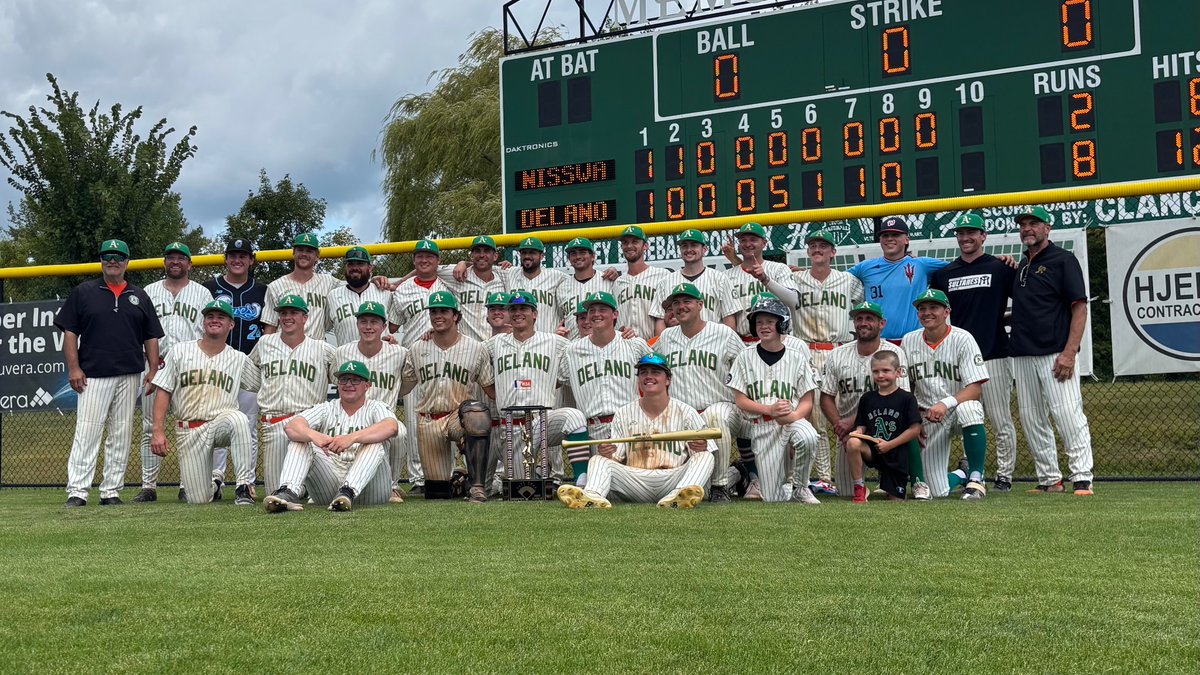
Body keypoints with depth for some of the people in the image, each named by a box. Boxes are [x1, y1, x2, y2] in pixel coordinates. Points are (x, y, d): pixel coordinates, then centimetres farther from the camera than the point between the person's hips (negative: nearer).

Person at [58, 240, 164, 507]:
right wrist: (74, 368, -6)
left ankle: (111, 491, 10)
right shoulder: (83, 292, 7)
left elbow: (151, 337, 14)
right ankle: (77, 491, -8)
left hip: (130, 376, 3)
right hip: (93, 375, -3)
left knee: (121, 435, 4)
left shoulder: (140, 297, 14)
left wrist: (153, 370, 4)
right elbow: (69, 332, 3)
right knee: (87, 432, -9)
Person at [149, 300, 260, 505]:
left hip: (221, 422, 0)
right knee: (198, 500, -5)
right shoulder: (180, 351, 6)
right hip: (188, 431, 0)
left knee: (238, 418, -39)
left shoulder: (239, 359, 8)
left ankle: (245, 485, -31)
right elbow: (163, 392, 3)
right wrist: (158, 431, -7)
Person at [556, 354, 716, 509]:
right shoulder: (623, 414, 12)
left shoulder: (686, 412, 7)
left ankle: (676, 498, -53)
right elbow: (617, 460, 8)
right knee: (598, 459, -16)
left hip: (672, 481, -1)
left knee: (705, 456, -25)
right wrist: (606, 454, -17)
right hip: (635, 479, 2)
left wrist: (701, 449, -23)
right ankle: (593, 497, -48)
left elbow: (704, 457, 2)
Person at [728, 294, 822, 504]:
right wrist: (770, 409, -15)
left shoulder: (797, 356, 4)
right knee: (773, 499, -8)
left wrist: (793, 416, -21)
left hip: (794, 420, 0)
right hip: (761, 427, 0)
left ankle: (800, 488, -11)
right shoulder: (746, 357, 5)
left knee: (807, 438, -38)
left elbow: (807, 402, 1)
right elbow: (740, 400, 1)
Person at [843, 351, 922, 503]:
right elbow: (861, 426, 12)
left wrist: (889, 444, -13)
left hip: (897, 456, -2)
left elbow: (915, 429, -7)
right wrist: (857, 432, -13)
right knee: (853, 443, -32)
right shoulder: (867, 398, 8)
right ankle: (859, 489, -17)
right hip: (871, 450, 2)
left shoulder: (907, 398, -3)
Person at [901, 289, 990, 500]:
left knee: (968, 409, -42)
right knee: (938, 492, -9)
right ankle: (961, 475, 29)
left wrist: (946, 403, -34)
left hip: (959, 407, -2)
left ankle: (976, 477, -22)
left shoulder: (962, 339, -10)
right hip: (927, 417, 3)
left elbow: (976, 389, -19)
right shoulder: (909, 341, 2)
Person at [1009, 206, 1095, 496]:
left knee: (1068, 414, -12)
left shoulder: (1063, 260, -1)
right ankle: (1049, 479, 14)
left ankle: (1081, 478, -9)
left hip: (1055, 354, -7)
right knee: (1031, 418, 7)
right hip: (1023, 355, 7)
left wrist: (1069, 353, -17)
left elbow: (1079, 308, -8)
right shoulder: (1021, 265, 18)